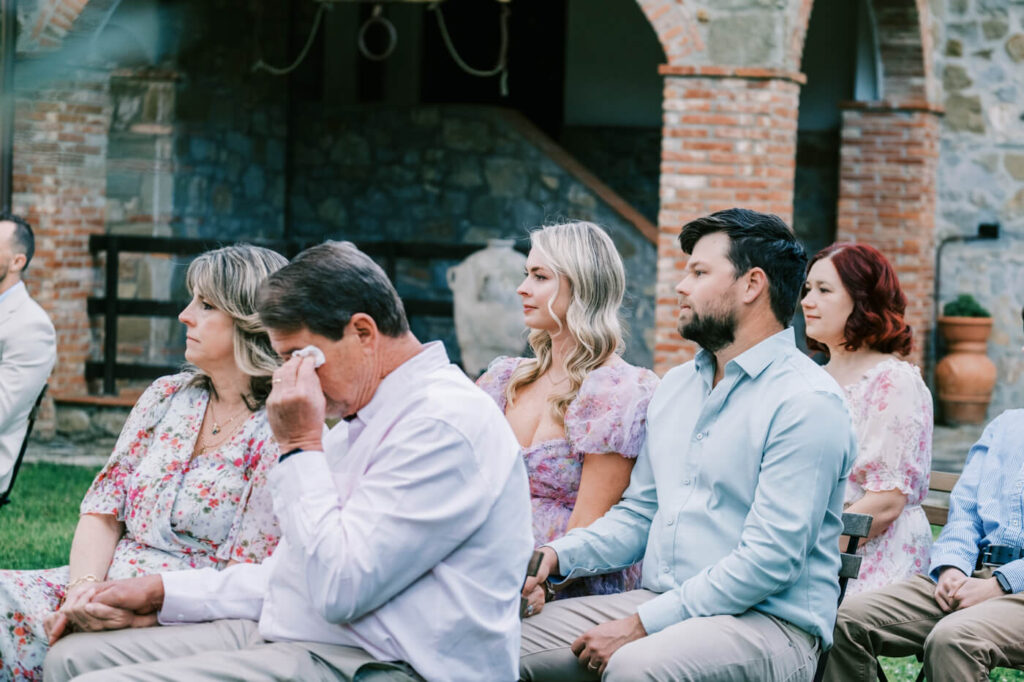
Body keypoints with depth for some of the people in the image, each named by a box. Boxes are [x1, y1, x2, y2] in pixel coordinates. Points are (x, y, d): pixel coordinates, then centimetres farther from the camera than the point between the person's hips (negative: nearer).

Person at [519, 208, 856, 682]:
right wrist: (560, 555, 2)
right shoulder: (675, 386, 17)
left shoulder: (808, 402, -11)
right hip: (659, 604, 7)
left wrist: (642, 624, -19)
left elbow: (768, 561, -18)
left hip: (769, 622, -7)